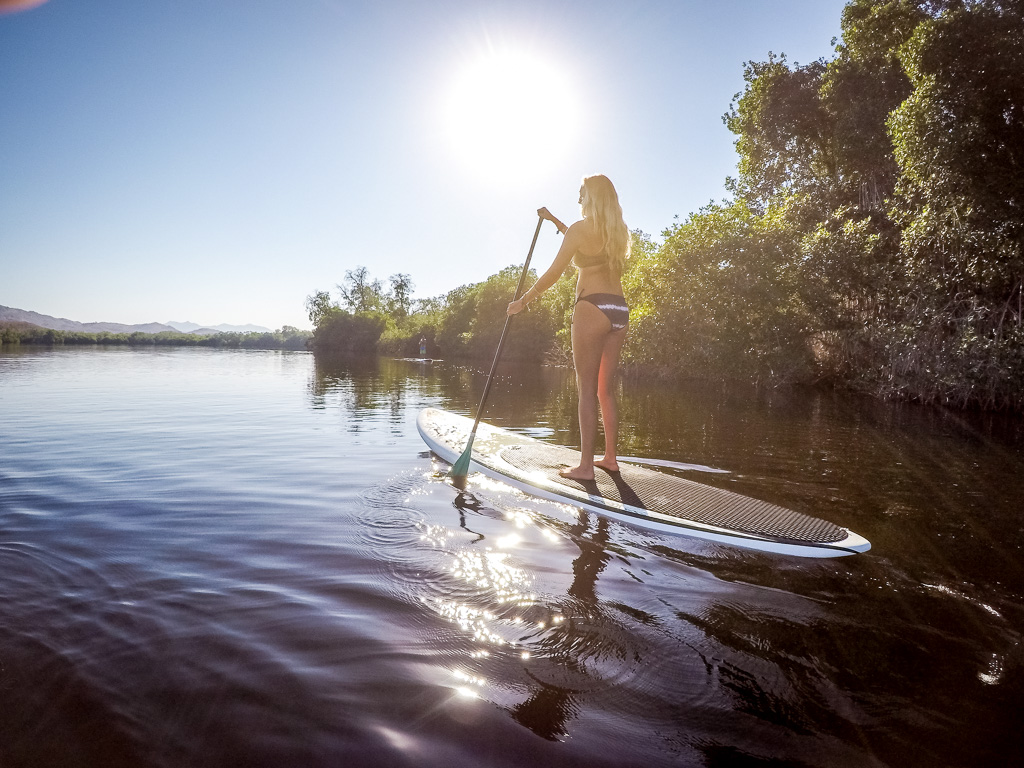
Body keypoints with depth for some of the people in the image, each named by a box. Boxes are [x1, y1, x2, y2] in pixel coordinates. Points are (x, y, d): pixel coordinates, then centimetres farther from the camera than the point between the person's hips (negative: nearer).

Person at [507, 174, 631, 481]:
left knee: (587, 389, -6)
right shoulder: (618, 231, 16)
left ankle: (585, 466, -4)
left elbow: (553, 273, -5)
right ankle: (610, 457, 18)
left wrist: (524, 300, 5)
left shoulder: (581, 228, -4)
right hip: (619, 311, 7)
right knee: (606, 389, 12)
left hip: (592, 308, -7)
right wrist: (554, 220, 41)